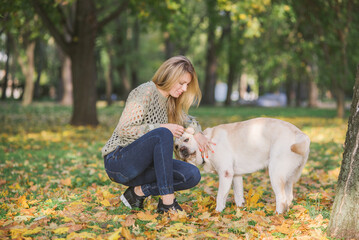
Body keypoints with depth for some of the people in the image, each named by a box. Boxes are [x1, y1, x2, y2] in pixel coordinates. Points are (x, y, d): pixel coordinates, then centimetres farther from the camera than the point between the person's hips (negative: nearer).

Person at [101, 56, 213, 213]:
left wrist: (197, 132, 3)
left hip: (142, 164, 8)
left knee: (192, 175, -11)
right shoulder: (145, 92, -15)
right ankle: (167, 201, -32)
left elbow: (187, 120, 27)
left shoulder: (170, 101, 10)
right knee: (162, 135, -34)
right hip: (118, 161, -8)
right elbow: (124, 130, -21)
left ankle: (139, 191, -3)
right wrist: (162, 128, -23)